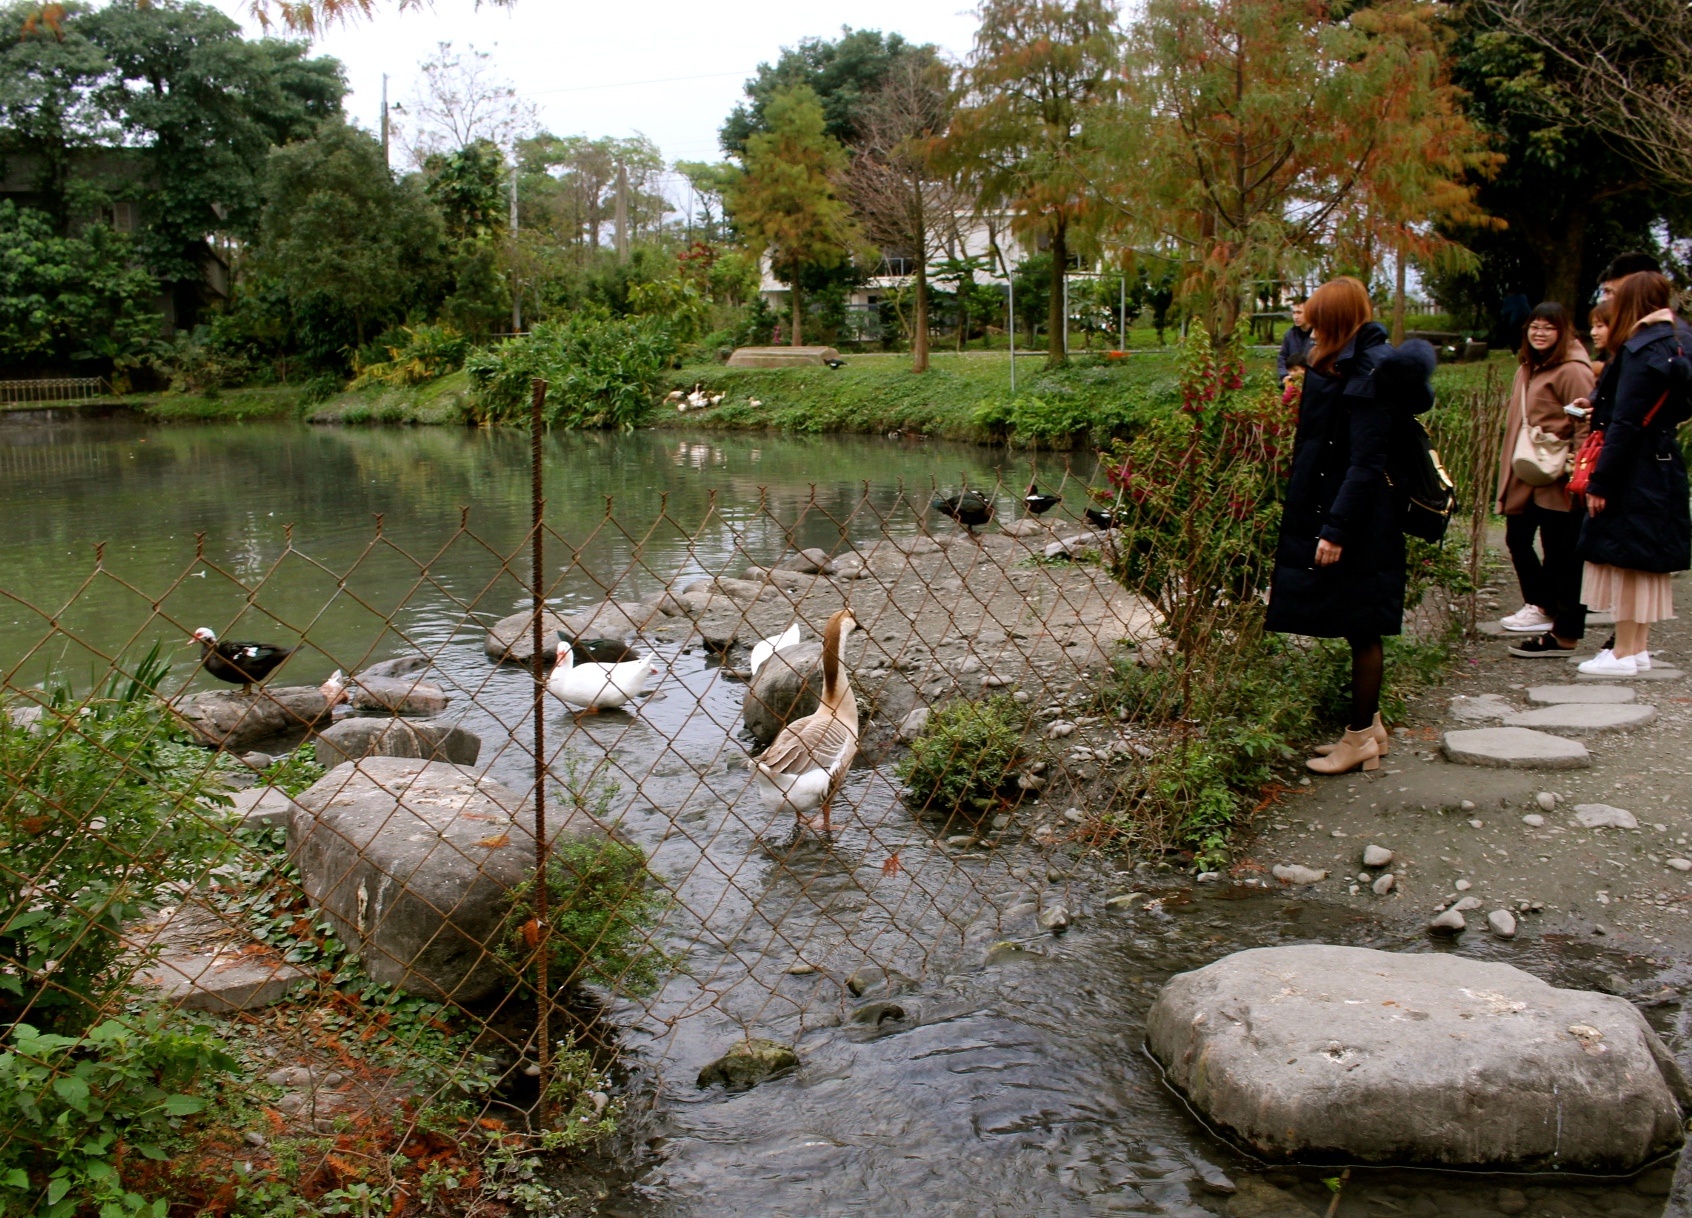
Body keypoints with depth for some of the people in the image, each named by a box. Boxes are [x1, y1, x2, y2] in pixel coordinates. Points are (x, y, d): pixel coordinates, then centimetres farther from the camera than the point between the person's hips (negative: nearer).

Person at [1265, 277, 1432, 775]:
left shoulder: (1367, 377, -17)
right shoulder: (1339, 370, 12)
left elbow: (1365, 464, -21)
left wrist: (1336, 529, -22)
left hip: (1358, 527, -9)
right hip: (1328, 514, 9)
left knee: (1360, 632, 1)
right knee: (1359, 632, 16)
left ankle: (1360, 739, 11)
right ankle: (1368, 727, 26)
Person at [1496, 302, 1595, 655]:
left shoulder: (1572, 371, -12)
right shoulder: (1528, 367, 16)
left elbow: (1586, 424, -17)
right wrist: (1510, 470, 19)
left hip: (1557, 481, -10)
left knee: (1561, 556, -4)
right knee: (1517, 538, 19)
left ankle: (1564, 636, 1)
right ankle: (1540, 605, 36)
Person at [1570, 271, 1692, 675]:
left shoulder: (1642, 350, -17)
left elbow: (1626, 423, -21)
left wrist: (1600, 481, -18)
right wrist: (1600, 406, 22)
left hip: (1634, 471, -9)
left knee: (1626, 557, -2)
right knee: (1648, 561, 14)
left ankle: (1623, 654, 3)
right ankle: (1639, 648, 22)